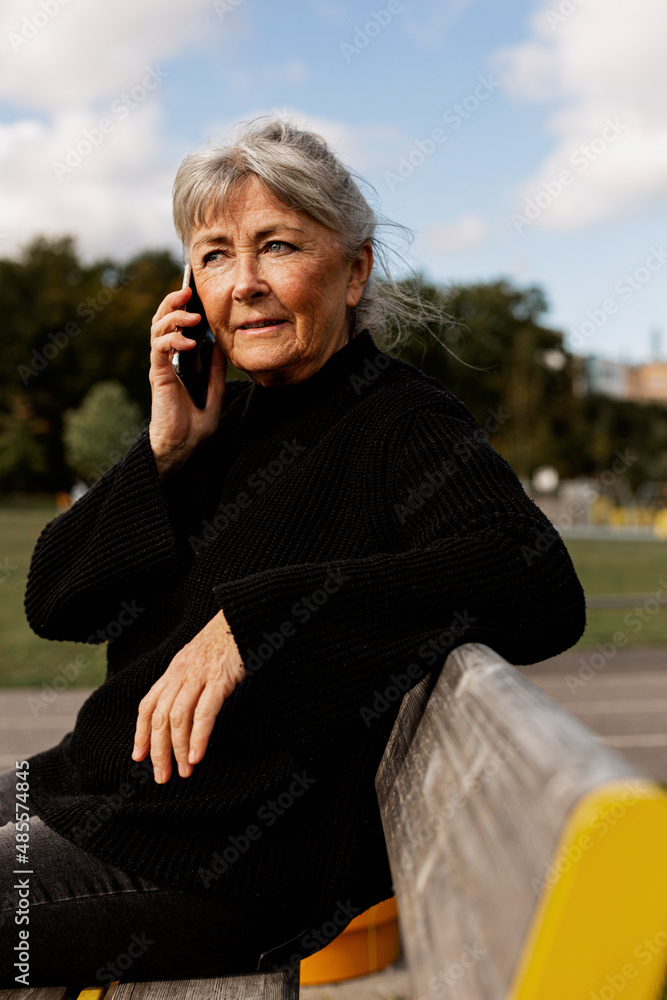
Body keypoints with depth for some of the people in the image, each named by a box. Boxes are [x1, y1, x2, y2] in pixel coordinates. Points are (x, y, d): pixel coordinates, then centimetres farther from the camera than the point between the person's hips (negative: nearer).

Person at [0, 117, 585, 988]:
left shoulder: (402, 421, -13)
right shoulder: (226, 413, 7)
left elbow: (543, 588, -33)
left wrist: (255, 619, -37)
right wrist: (166, 450, -11)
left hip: (237, 862, -7)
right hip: (117, 784, 7)